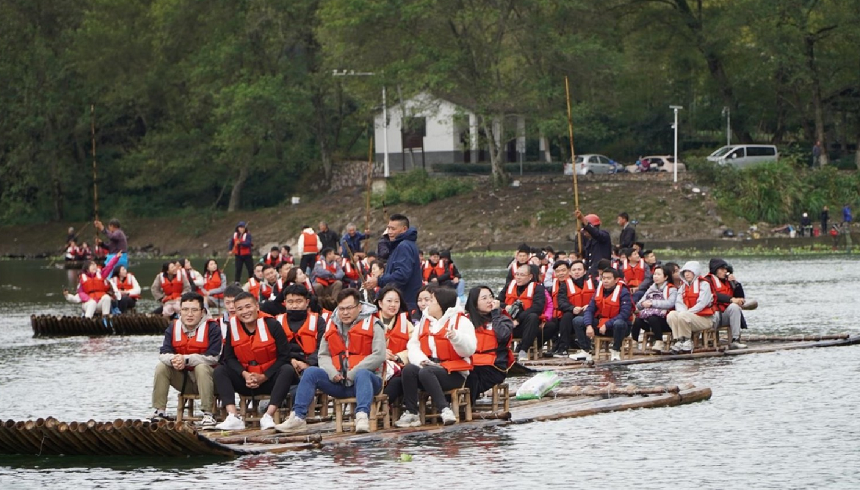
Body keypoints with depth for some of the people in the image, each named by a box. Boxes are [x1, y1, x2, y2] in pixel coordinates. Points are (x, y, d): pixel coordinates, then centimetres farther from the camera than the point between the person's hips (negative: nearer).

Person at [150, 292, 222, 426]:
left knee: (201, 367, -35)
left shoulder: (212, 327, -14)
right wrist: (173, 359, -33)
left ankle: (208, 414, -31)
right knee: (161, 367, -15)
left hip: (205, 377, -5)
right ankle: (159, 412, -13)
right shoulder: (173, 327, 1)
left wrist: (186, 360, -31)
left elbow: (213, 357, -23)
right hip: (182, 378, 5)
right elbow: (163, 354, -7)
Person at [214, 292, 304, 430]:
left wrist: (263, 377, -16)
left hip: (269, 380, -3)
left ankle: (268, 416, -39)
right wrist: (244, 375, -17)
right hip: (246, 380, 3)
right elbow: (229, 357, 0)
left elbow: (284, 355, -11)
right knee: (220, 371, -18)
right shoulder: (233, 326, -2)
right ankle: (233, 417, -33)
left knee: (288, 370, -31)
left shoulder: (271, 325, -11)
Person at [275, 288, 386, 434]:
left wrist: (352, 374, -17)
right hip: (338, 382, 5)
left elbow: (379, 355, -12)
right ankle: (298, 417, -19)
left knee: (362, 374, -38)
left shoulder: (372, 325, -2)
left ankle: (362, 416, -55)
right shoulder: (332, 325, 13)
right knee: (311, 372, -14)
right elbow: (323, 355, 11)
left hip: (365, 378, -5)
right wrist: (332, 373, -11)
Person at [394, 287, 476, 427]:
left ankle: (444, 409, -35)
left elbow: (469, 349, -13)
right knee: (408, 369, -26)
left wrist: (456, 337, -32)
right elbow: (413, 345, 7)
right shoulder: (424, 321, 18)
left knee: (425, 373, -35)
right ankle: (410, 412, -23)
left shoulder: (461, 321, 0)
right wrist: (421, 360, -13)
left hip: (454, 373, -5)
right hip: (429, 366, 5)